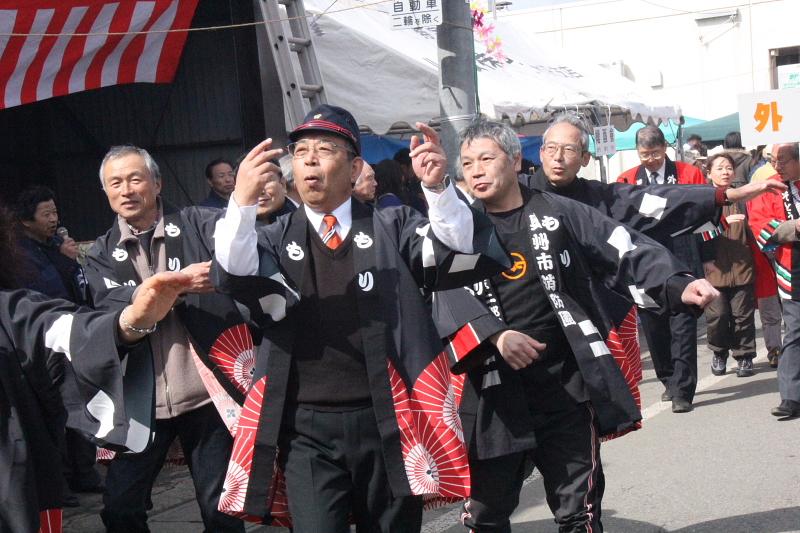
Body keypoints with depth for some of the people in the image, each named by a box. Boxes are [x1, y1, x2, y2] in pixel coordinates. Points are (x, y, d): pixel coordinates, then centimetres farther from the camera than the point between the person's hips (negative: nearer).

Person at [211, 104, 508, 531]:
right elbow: (233, 276, -11)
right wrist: (242, 202, -28)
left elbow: (462, 256, -7)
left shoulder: (392, 226, 7)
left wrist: (438, 188, -24)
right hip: (309, 428, 0)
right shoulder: (276, 238, 8)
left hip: (388, 420, 0)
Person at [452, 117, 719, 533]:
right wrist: (491, 336, -15)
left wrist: (677, 286, -18)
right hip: (496, 393, 1)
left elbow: (627, 255, -2)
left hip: (568, 387, -1)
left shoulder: (560, 214, 1)